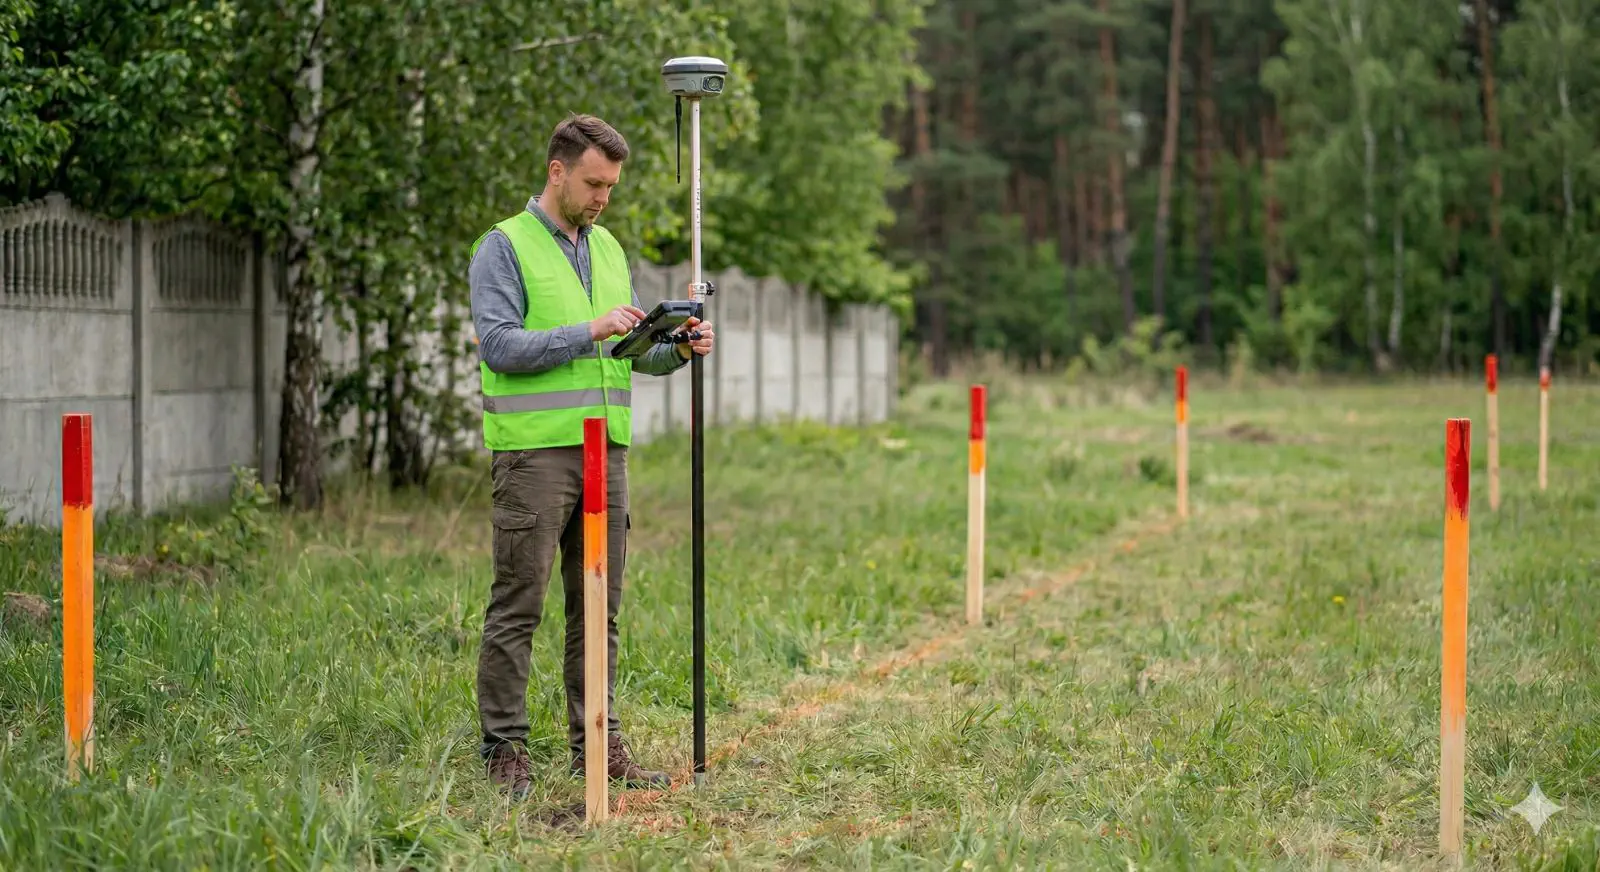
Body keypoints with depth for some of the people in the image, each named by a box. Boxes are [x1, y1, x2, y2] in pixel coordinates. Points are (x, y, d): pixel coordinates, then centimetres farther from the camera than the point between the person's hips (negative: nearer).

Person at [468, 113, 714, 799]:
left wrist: (678, 348, 1)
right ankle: (504, 750, 2)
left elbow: (635, 351, 21)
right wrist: (589, 333, -18)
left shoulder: (608, 249, 18)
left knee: (599, 606, 9)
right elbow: (499, 345, -14)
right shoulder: (504, 248, -3)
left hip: (606, 449, 7)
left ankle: (596, 743, 16)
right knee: (517, 607, -4)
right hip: (533, 452, -7)